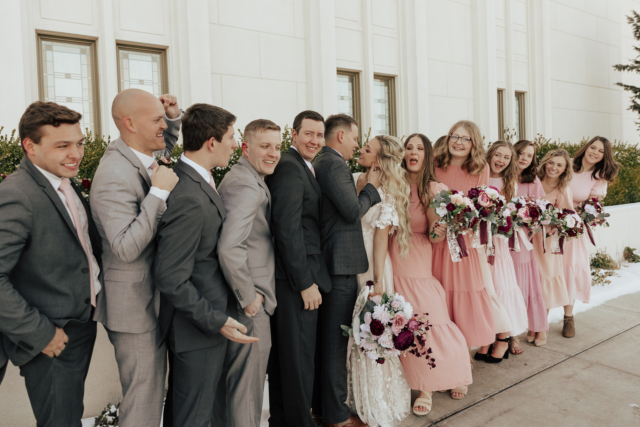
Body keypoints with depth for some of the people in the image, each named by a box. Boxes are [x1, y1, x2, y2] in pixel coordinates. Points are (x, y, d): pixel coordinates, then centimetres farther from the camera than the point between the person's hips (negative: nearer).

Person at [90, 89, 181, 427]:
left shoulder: (144, 157, 3)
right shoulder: (114, 176, -24)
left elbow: (167, 145, 27)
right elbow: (126, 248, -29)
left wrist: (174, 117, 7)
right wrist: (159, 192, -29)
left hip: (155, 298, 9)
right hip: (135, 307, -9)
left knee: (152, 388, 23)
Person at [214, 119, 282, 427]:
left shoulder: (241, 178, 11)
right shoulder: (248, 186, -21)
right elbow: (229, 248, -32)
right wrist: (248, 296, -21)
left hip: (245, 299, 10)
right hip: (249, 308, -10)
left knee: (229, 376, 24)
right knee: (247, 382, 5)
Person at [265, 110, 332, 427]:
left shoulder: (300, 167, 16)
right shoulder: (289, 167, -16)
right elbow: (288, 229, -22)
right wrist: (306, 283, -20)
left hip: (291, 276, 11)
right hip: (297, 276, -11)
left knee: (283, 352, 20)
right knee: (300, 356, 2)